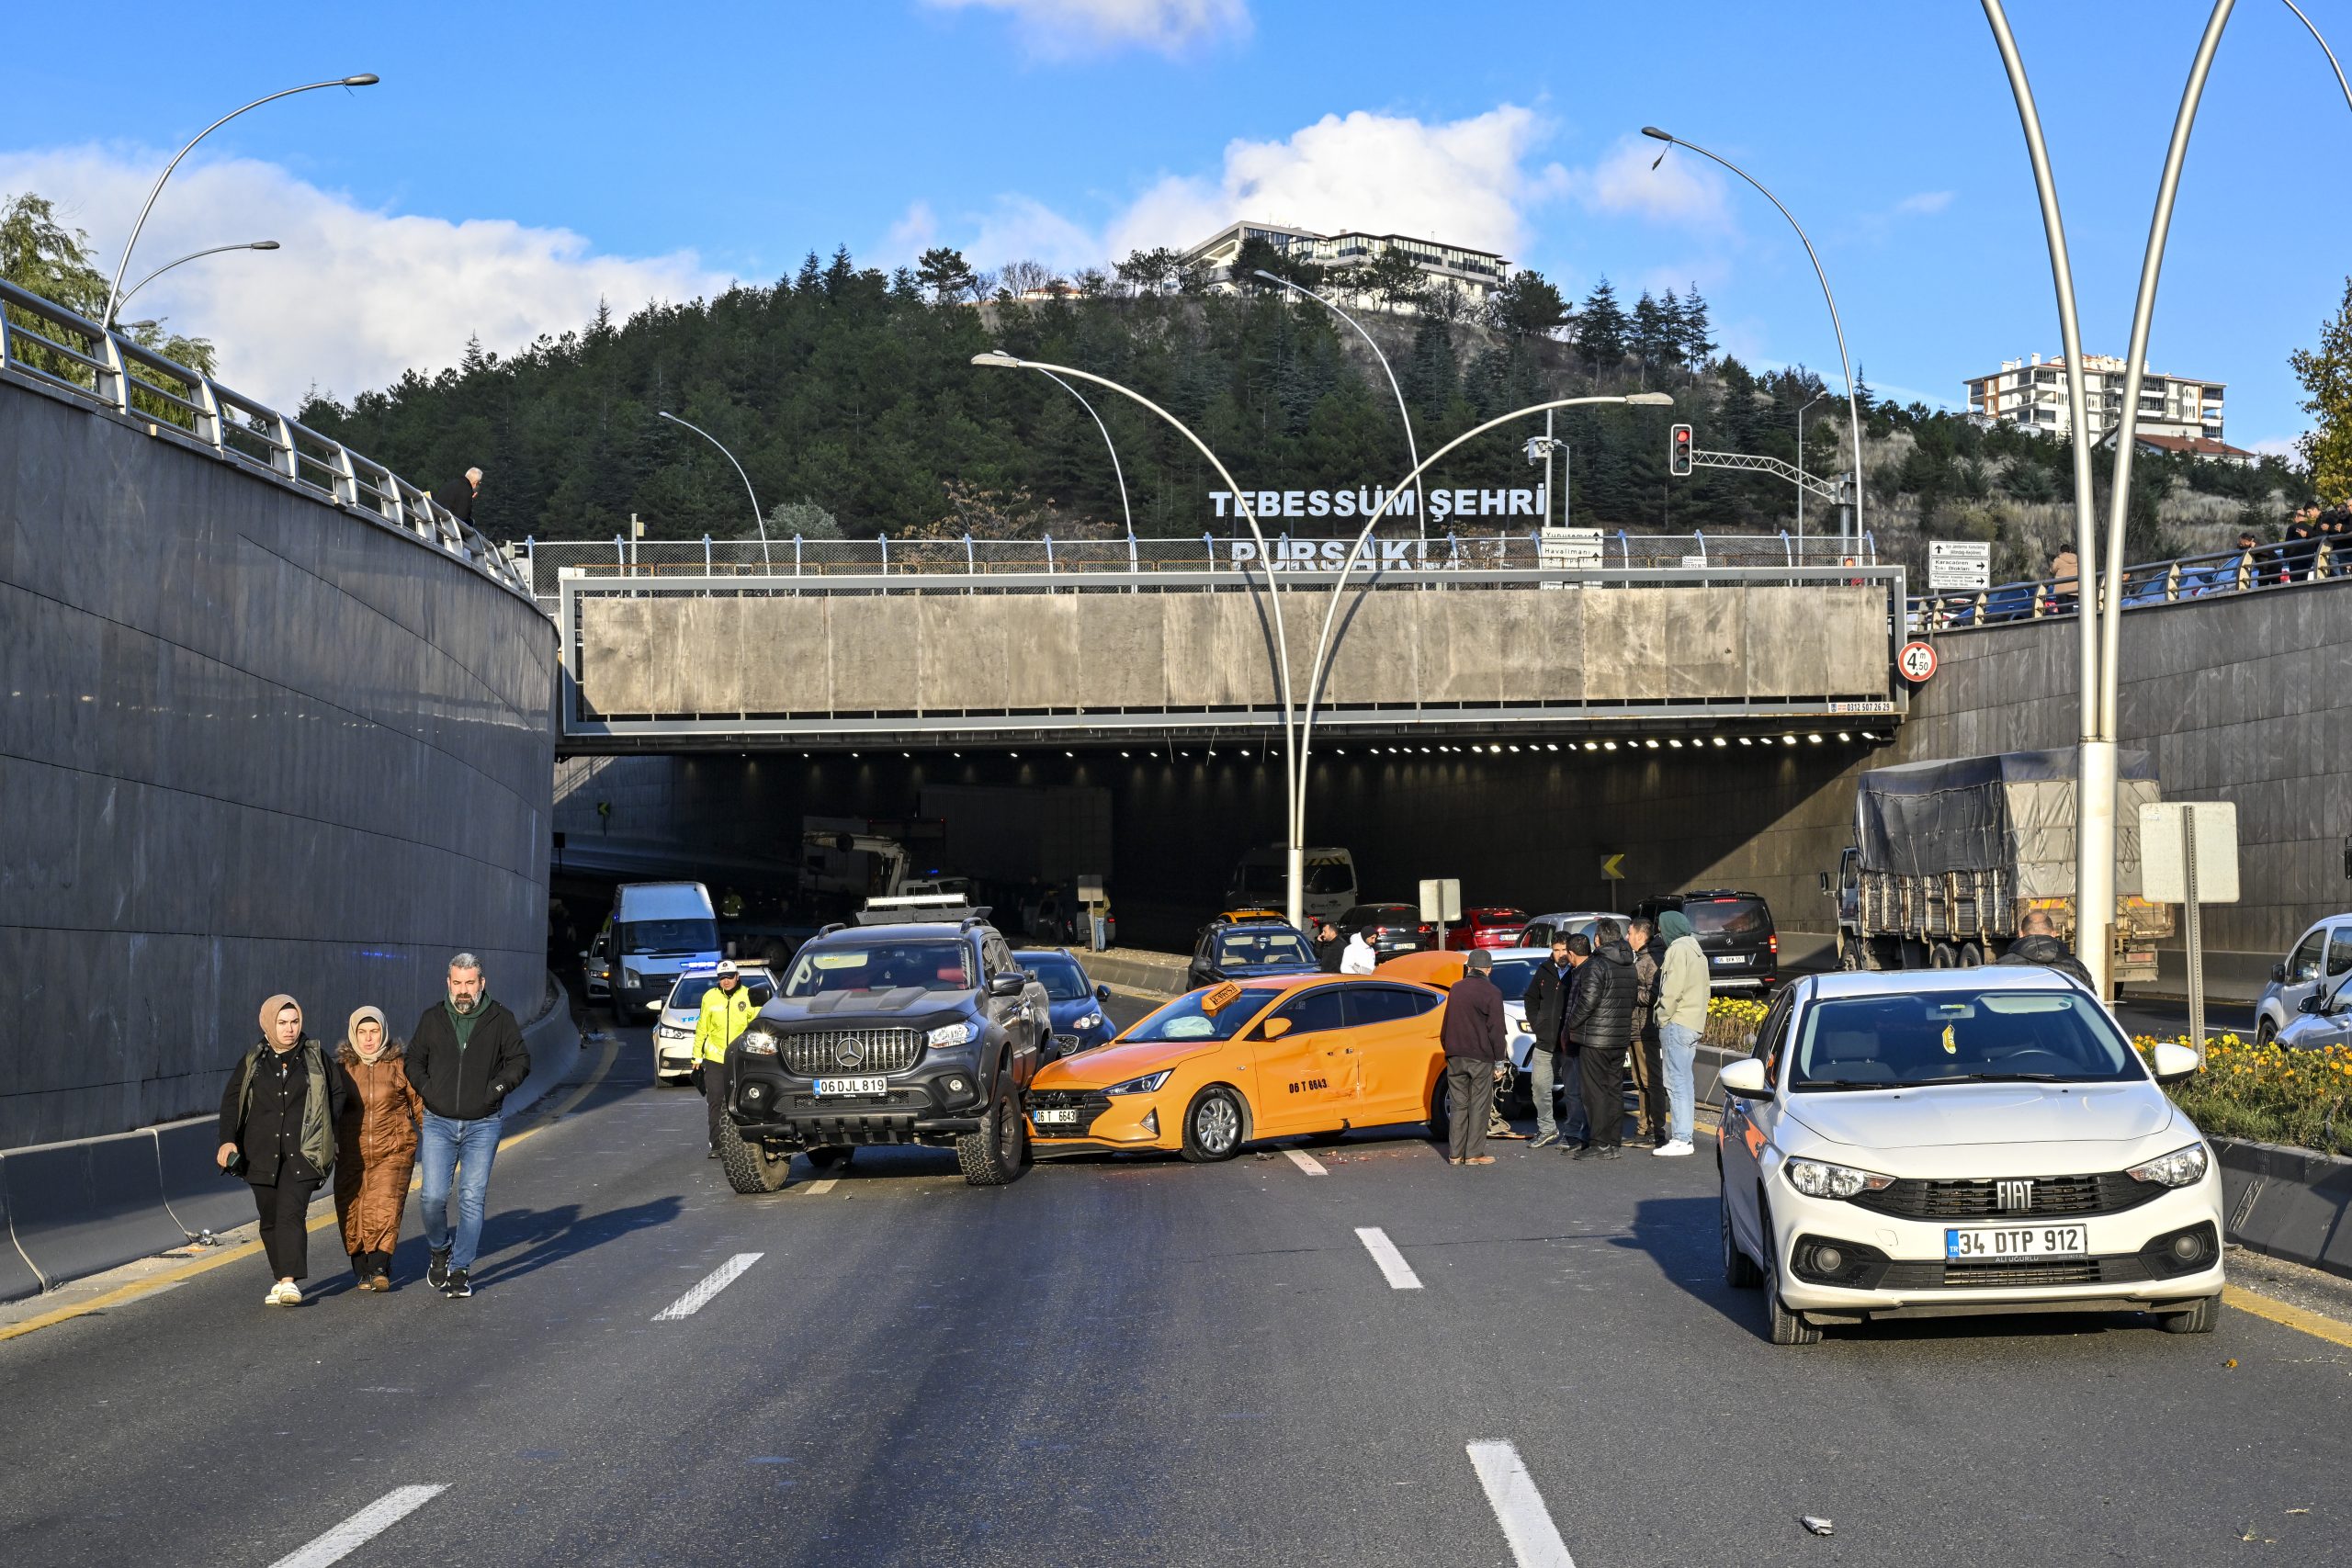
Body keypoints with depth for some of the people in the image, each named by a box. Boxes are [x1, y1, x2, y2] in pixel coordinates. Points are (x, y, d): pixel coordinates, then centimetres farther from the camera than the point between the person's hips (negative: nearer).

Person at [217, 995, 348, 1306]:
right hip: (262, 1152, 3)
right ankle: (282, 1279, 17)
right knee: (270, 1219, 7)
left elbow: (336, 1092, 13)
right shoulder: (253, 1060, 8)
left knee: (291, 1214, -16)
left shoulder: (315, 1056, 6)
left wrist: (324, 1132, 6)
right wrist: (228, 1140, -3)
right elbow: (231, 1100, 9)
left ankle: (290, 1281, -22)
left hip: (302, 1152, -3)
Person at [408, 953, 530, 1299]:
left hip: (483, 1125, -1)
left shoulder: (500, 1019, 0)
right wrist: (427, 1090, -1)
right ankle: (440, 1250, 21)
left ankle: (460, 1270, 6)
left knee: (472, 1198, -2)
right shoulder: (432, 1018, 5)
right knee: (433, 1196, -6)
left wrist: (496, 1089, -9)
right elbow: (414, 1060, 15)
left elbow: (520, 1061, 5)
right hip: (439, 1123, 1)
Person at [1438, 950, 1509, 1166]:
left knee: (1458, 1105, 9)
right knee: (1479, 1105, 1)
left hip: (1455, 1057, 5)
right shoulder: (1491, 993, -7)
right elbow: (1496, 1029, -9)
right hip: (1480, 1057, -5)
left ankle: (1455, 1153, 8)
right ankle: (1474, 1153, 0)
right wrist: (1500, 1059, -4)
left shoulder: (1456, 989, 9)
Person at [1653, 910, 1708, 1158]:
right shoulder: (1696, 950, 19)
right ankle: (1683, 1134, 19)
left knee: (1676, 1082, -10)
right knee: (1683, 1081, 15)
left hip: (1677, 1024, -10)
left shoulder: (1678, 949, -11)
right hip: (1695, 1024, 10)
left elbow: (1672, 990, -18)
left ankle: (1681, 1139, -12)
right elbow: (1706, 989, 21)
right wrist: (1700, 1017, 19)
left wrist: (1663, 1017, -10)